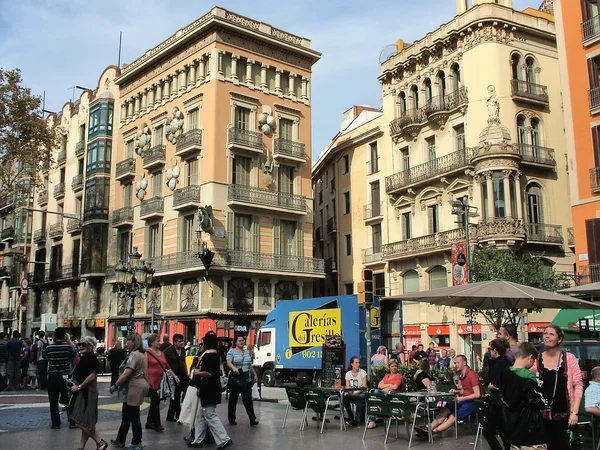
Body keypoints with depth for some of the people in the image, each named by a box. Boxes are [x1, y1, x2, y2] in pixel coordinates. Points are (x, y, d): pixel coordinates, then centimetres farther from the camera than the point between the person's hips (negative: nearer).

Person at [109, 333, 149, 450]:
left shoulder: (134, 355, -18)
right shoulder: (141, 354, 15)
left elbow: (127, 373, -26)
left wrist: (115, 385, -19)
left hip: (134, 388, -11)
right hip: (138, 386, 11)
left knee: (133, 416, -1)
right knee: (127, 415, 17)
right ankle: (120, 440, 25)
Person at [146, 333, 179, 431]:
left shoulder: (162, 353, 15)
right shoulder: (147, 353, -6)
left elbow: (167, 366, 20)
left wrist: (174, 375, 12)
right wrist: (146, 381, -14)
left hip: (160, 381, 7)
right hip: (151, 382, -7)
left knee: (155, 402, 11)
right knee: (155, 402, -6)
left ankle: (149, 423, 21)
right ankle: (156, 424, 3)